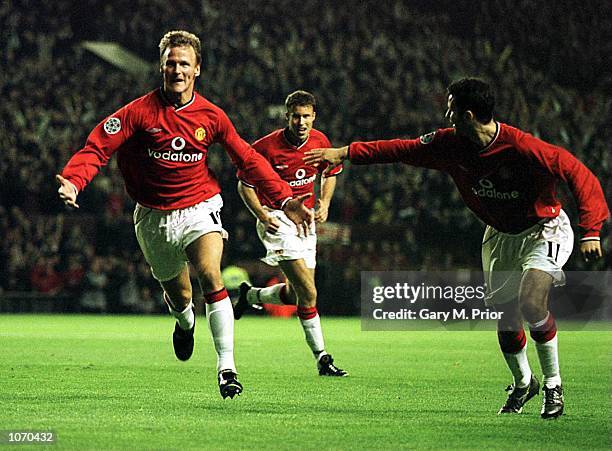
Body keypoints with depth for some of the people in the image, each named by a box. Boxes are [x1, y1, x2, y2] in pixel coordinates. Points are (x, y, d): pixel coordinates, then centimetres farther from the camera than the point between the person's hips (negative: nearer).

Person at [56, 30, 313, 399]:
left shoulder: (211, 116, -5)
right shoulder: (140, 112, -10)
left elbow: (249, 160, 5)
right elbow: (98, 148, -12)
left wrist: (285, 199, -2)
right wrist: (73, 181, -32)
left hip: (199, 209, -1)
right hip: (154, 216, 1)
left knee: (211, 275, -27)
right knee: (178, 295, 12)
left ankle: (226, 367, -26)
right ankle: (186, 323, 53)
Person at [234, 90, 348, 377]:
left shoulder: (320, 141, -1)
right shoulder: (266, 146, -16)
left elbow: (330, 173, 19)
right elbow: (244, 184, -7)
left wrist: (325, 203, 2)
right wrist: (262, 215, -20)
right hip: (278, 220, -6)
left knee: (295, 294, 11)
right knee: (308, 293, -17)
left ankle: (251, 295, 40)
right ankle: (322, 358, -12)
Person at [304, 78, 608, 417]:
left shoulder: (523, 147, -30)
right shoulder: (450, 143, -9)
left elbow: (577, 172, -27)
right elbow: (404, 150, 4)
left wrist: (591, 231, -33)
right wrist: (346, 153, 6)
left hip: (544, 230, -6)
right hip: (500, 236, 6)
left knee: (531, 302, -27)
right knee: (506, 319, 4)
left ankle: (553, 385, -9)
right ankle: (523, 383, 31)